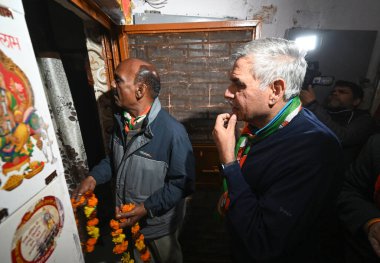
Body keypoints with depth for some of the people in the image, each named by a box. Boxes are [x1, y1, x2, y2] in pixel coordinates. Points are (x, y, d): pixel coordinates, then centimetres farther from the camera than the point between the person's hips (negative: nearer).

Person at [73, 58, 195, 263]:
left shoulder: (172, 131, -33)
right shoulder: (121, 120, -8)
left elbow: (183, 182, -25)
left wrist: (147, 208, -25)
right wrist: (93, 177, -8)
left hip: (158, 220, -5)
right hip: (127, 215, 6)